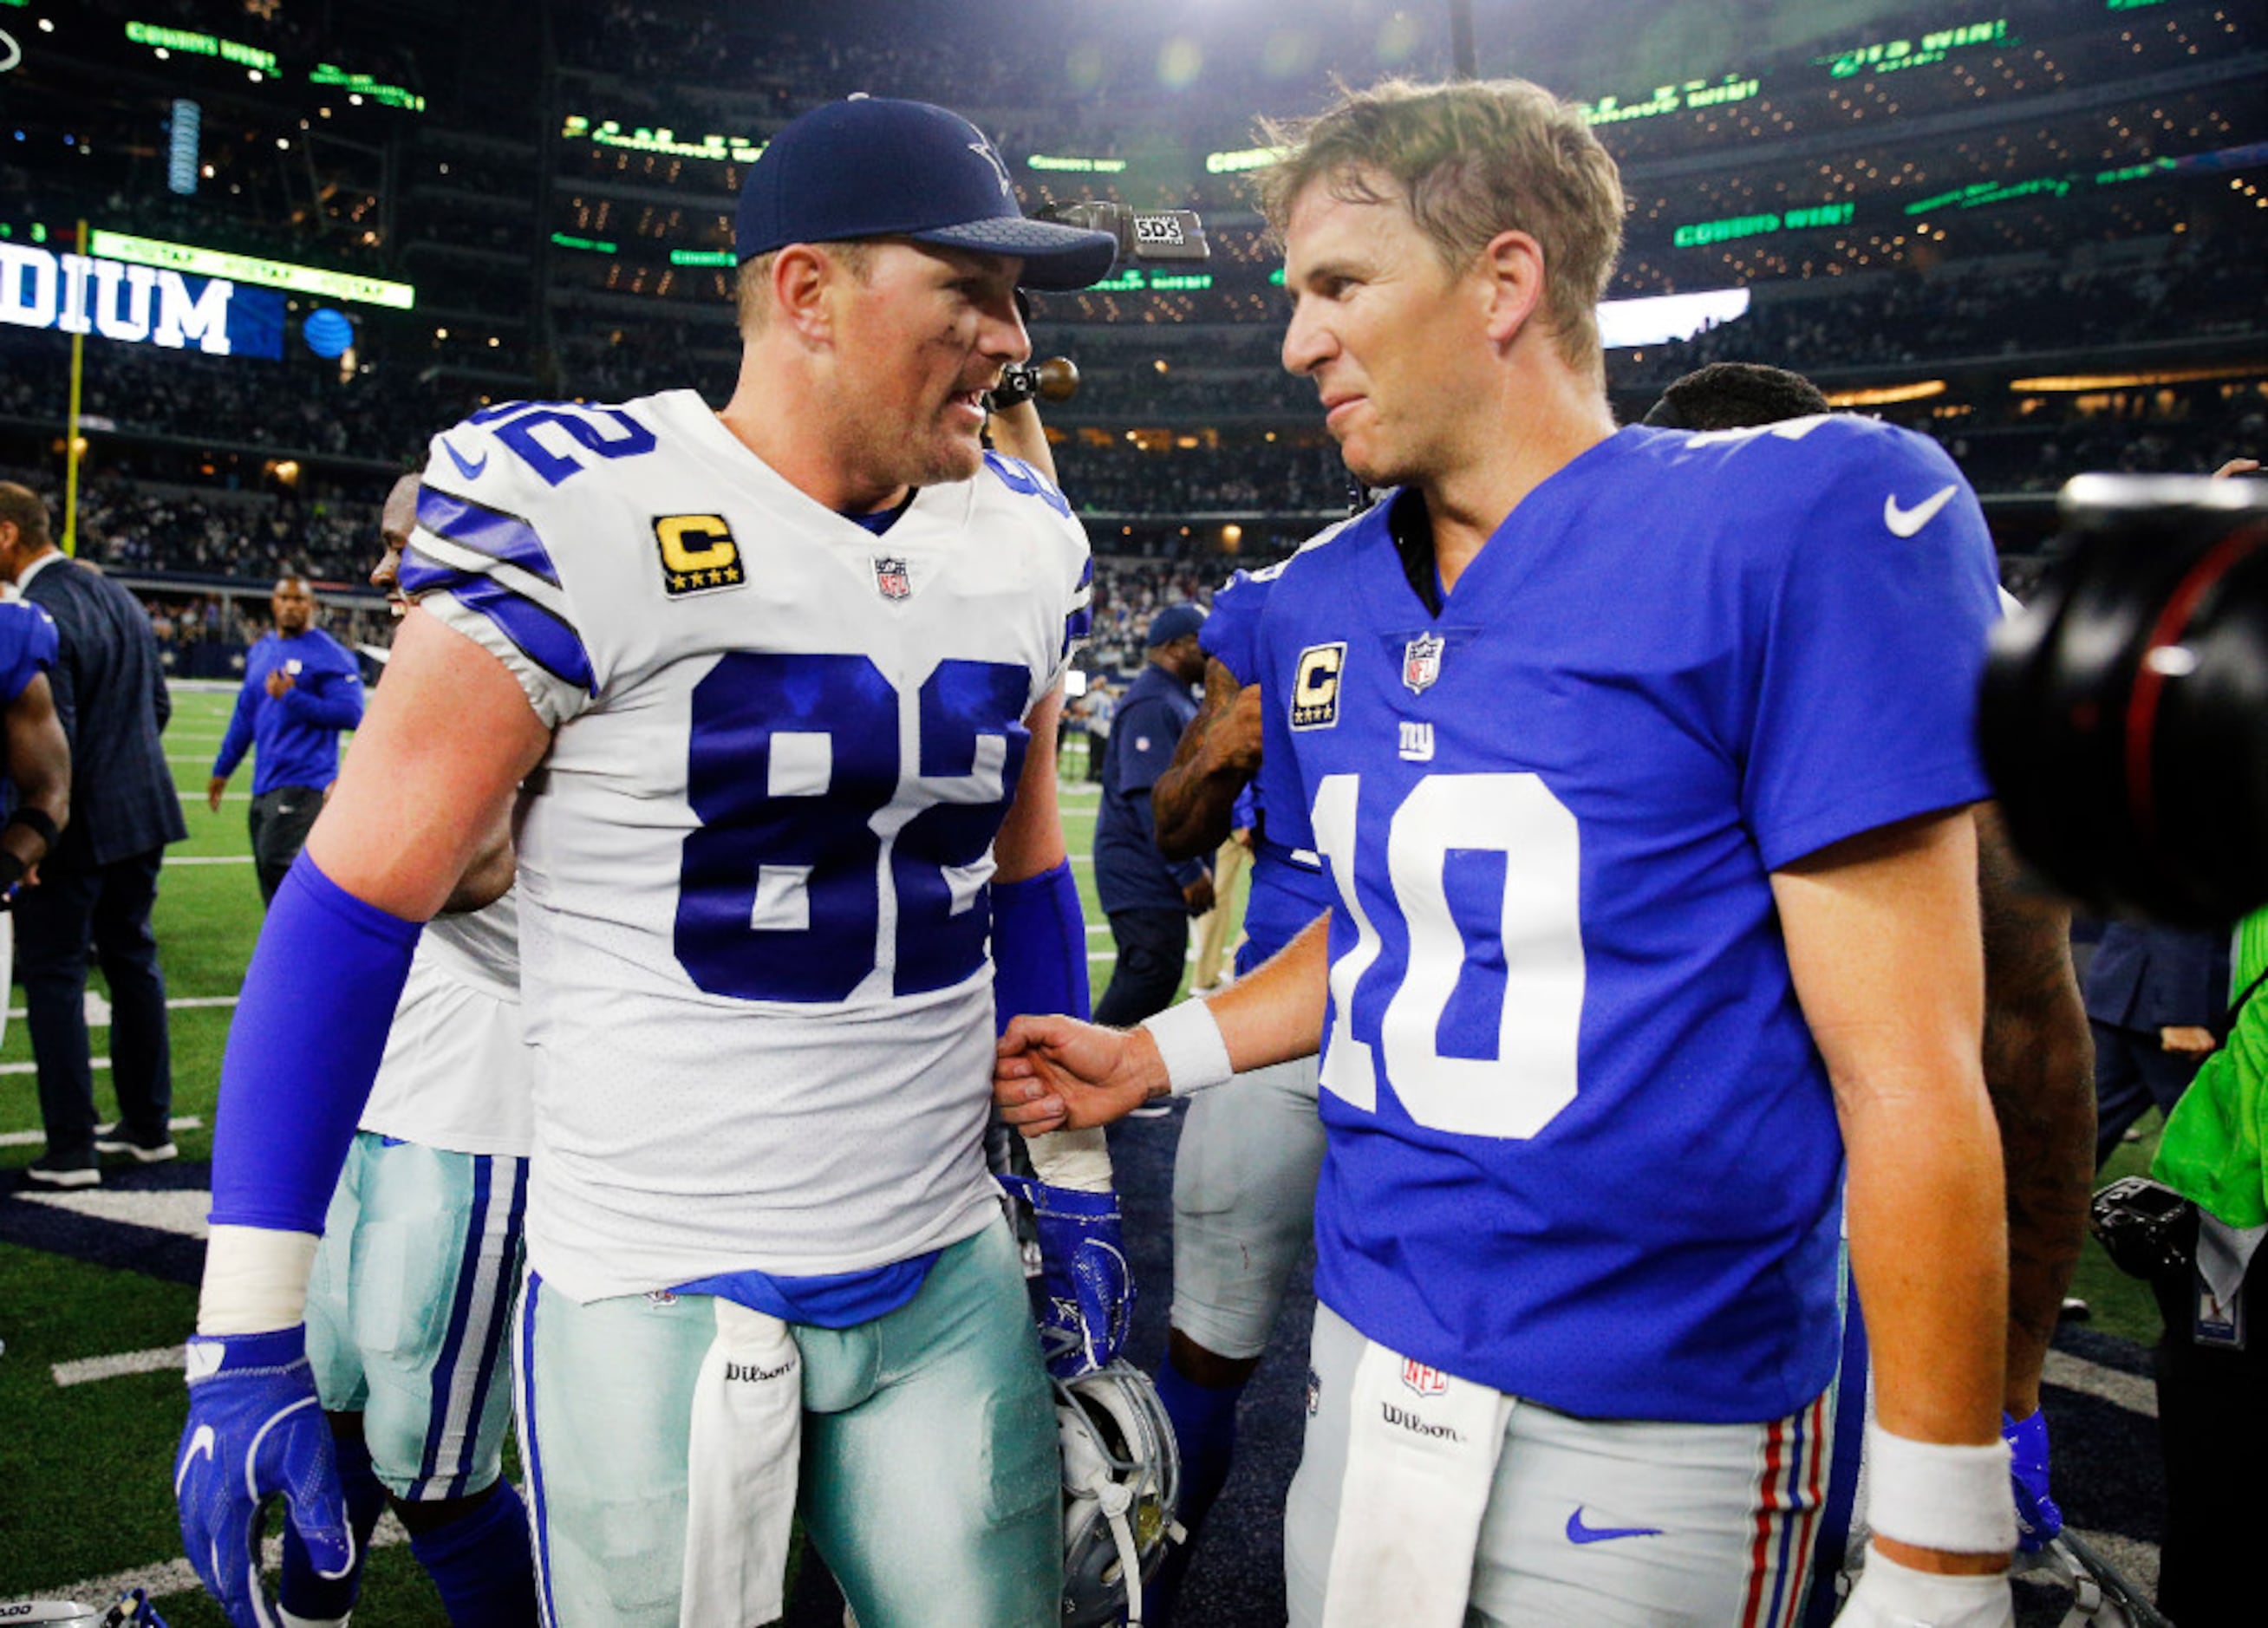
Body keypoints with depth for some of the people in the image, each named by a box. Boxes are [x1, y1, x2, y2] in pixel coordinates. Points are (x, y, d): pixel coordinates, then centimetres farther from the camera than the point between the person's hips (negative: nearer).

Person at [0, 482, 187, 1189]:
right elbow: (158, 703, 14)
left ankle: (70, 1150, 7)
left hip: (76, 824, -8)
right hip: (143, 809, 8)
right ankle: (148, 1125, 27)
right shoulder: (116, 595, 8)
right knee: (131, 958, 17)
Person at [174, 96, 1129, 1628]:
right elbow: (355, 906, -11)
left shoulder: (1022, 544, 5)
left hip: (952, 1276, 5)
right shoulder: (584, 522, -14)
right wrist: (252, 1328, -12)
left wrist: (1074, 1178, 16)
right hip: (654, 1299, -5)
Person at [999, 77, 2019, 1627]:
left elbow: (1907, 1078, -18)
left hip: (1652, 1432, -6)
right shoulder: (1325, 606, 4)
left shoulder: (1800, 526, -17)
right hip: (1366, 1357, 6)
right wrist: (1152, 1057, 12)